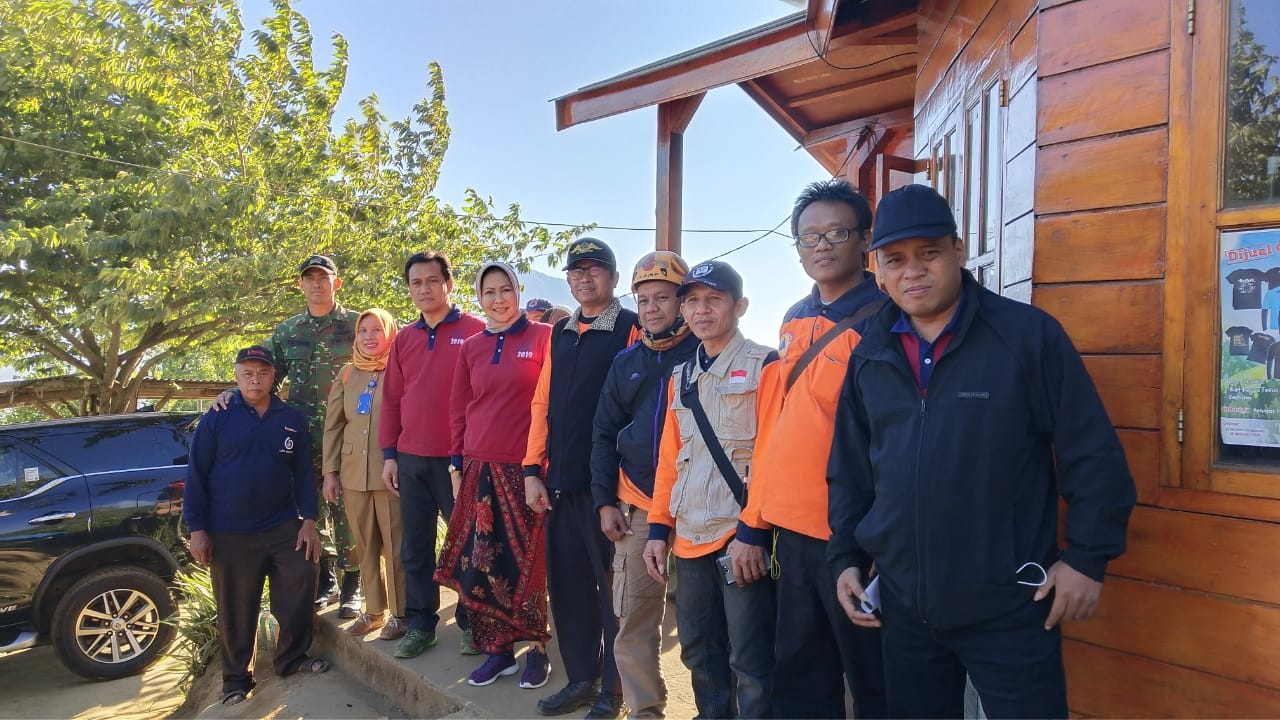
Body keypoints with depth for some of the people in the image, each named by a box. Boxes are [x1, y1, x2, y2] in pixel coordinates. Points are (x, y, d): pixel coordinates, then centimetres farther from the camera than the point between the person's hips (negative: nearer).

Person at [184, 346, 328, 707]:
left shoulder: (292, 420, 4)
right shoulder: (217, 418, -3)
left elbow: (303, 474, 6)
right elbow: (197, 475, -3)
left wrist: (309, 520, -1)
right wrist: (197, 529, -5)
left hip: (282, 526, 2)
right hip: (229, 533, -2)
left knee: (301, 584, 0)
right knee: (235, 608, 8)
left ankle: (291, 658, 22)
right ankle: (236, 678, 26)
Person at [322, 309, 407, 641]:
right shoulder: (347, 374, 11)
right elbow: (332, 426, 12)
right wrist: (330, 471, 8)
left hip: (391, 472, -5)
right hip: (353, 474, 5)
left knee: (396, 544, 1)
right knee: (366, 546, 14)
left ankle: (400, 613, 14)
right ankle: (374, 610, 27)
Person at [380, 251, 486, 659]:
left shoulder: (475, 331, -4)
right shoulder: (404, 339, 11)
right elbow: (392, 399, 12)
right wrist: (389, 455, 7)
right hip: (411, 460, 5)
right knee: (415, 548, 12)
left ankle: (471, 623, 21)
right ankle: (419, 625, 25)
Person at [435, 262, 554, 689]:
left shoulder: (542, 338, -2)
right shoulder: (471, 347, 11)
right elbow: (458, 409, 14)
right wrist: (457, 465, 9)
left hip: (525, 469, -4)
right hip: (479, 469, 4)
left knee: (526, 563, 4)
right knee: (478, 565, 6)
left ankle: (537, 648, 22)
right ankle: (498, 650, 23)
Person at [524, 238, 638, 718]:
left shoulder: (631, 328, -5)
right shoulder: (559, 333, 14)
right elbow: (542, 403, 13)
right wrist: (532, 470, 6)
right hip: (560, 481, 6)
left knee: (612, 585, 6)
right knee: (567, 582, 13)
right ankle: (580, 678, 30)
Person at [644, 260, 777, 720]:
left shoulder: (764, 365, -4)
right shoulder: (681, 377, 15)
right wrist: (659, 528, 12)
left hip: (741, 535, -6)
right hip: (690, 537, 6)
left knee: (750, 662, 2)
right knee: (699, 653, 17)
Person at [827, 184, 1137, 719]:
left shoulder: (1030, 334, -9)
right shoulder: (869, 353, 3)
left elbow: (1093, 455, -6)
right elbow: (848, 470, 9)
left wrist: (1087, 557, -6)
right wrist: (846, 558, 7)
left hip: (1010, 608, -4)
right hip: (903, 605, 5)